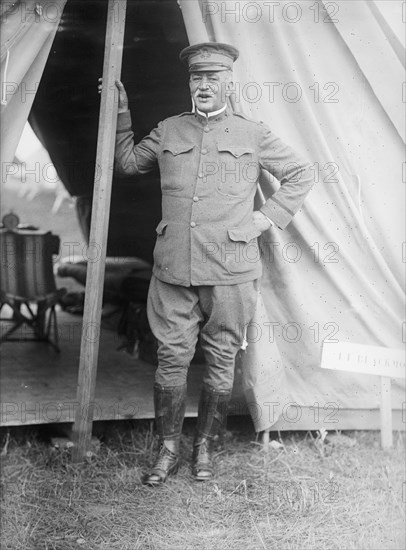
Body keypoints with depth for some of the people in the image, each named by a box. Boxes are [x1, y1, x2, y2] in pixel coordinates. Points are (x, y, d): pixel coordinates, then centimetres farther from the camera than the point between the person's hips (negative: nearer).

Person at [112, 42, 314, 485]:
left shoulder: (253, 135, 5)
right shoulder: (168, 131, 11)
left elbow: (299, 175, 14)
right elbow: (126, 162, 25)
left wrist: (268, 217, 5)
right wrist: (120, 114, 16)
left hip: (230, 271, -1)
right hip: (173, 269, 1)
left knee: (220, 361, 6)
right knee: (171, 359, 3)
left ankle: (204, 446, 22)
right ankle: (168, 449, 17)